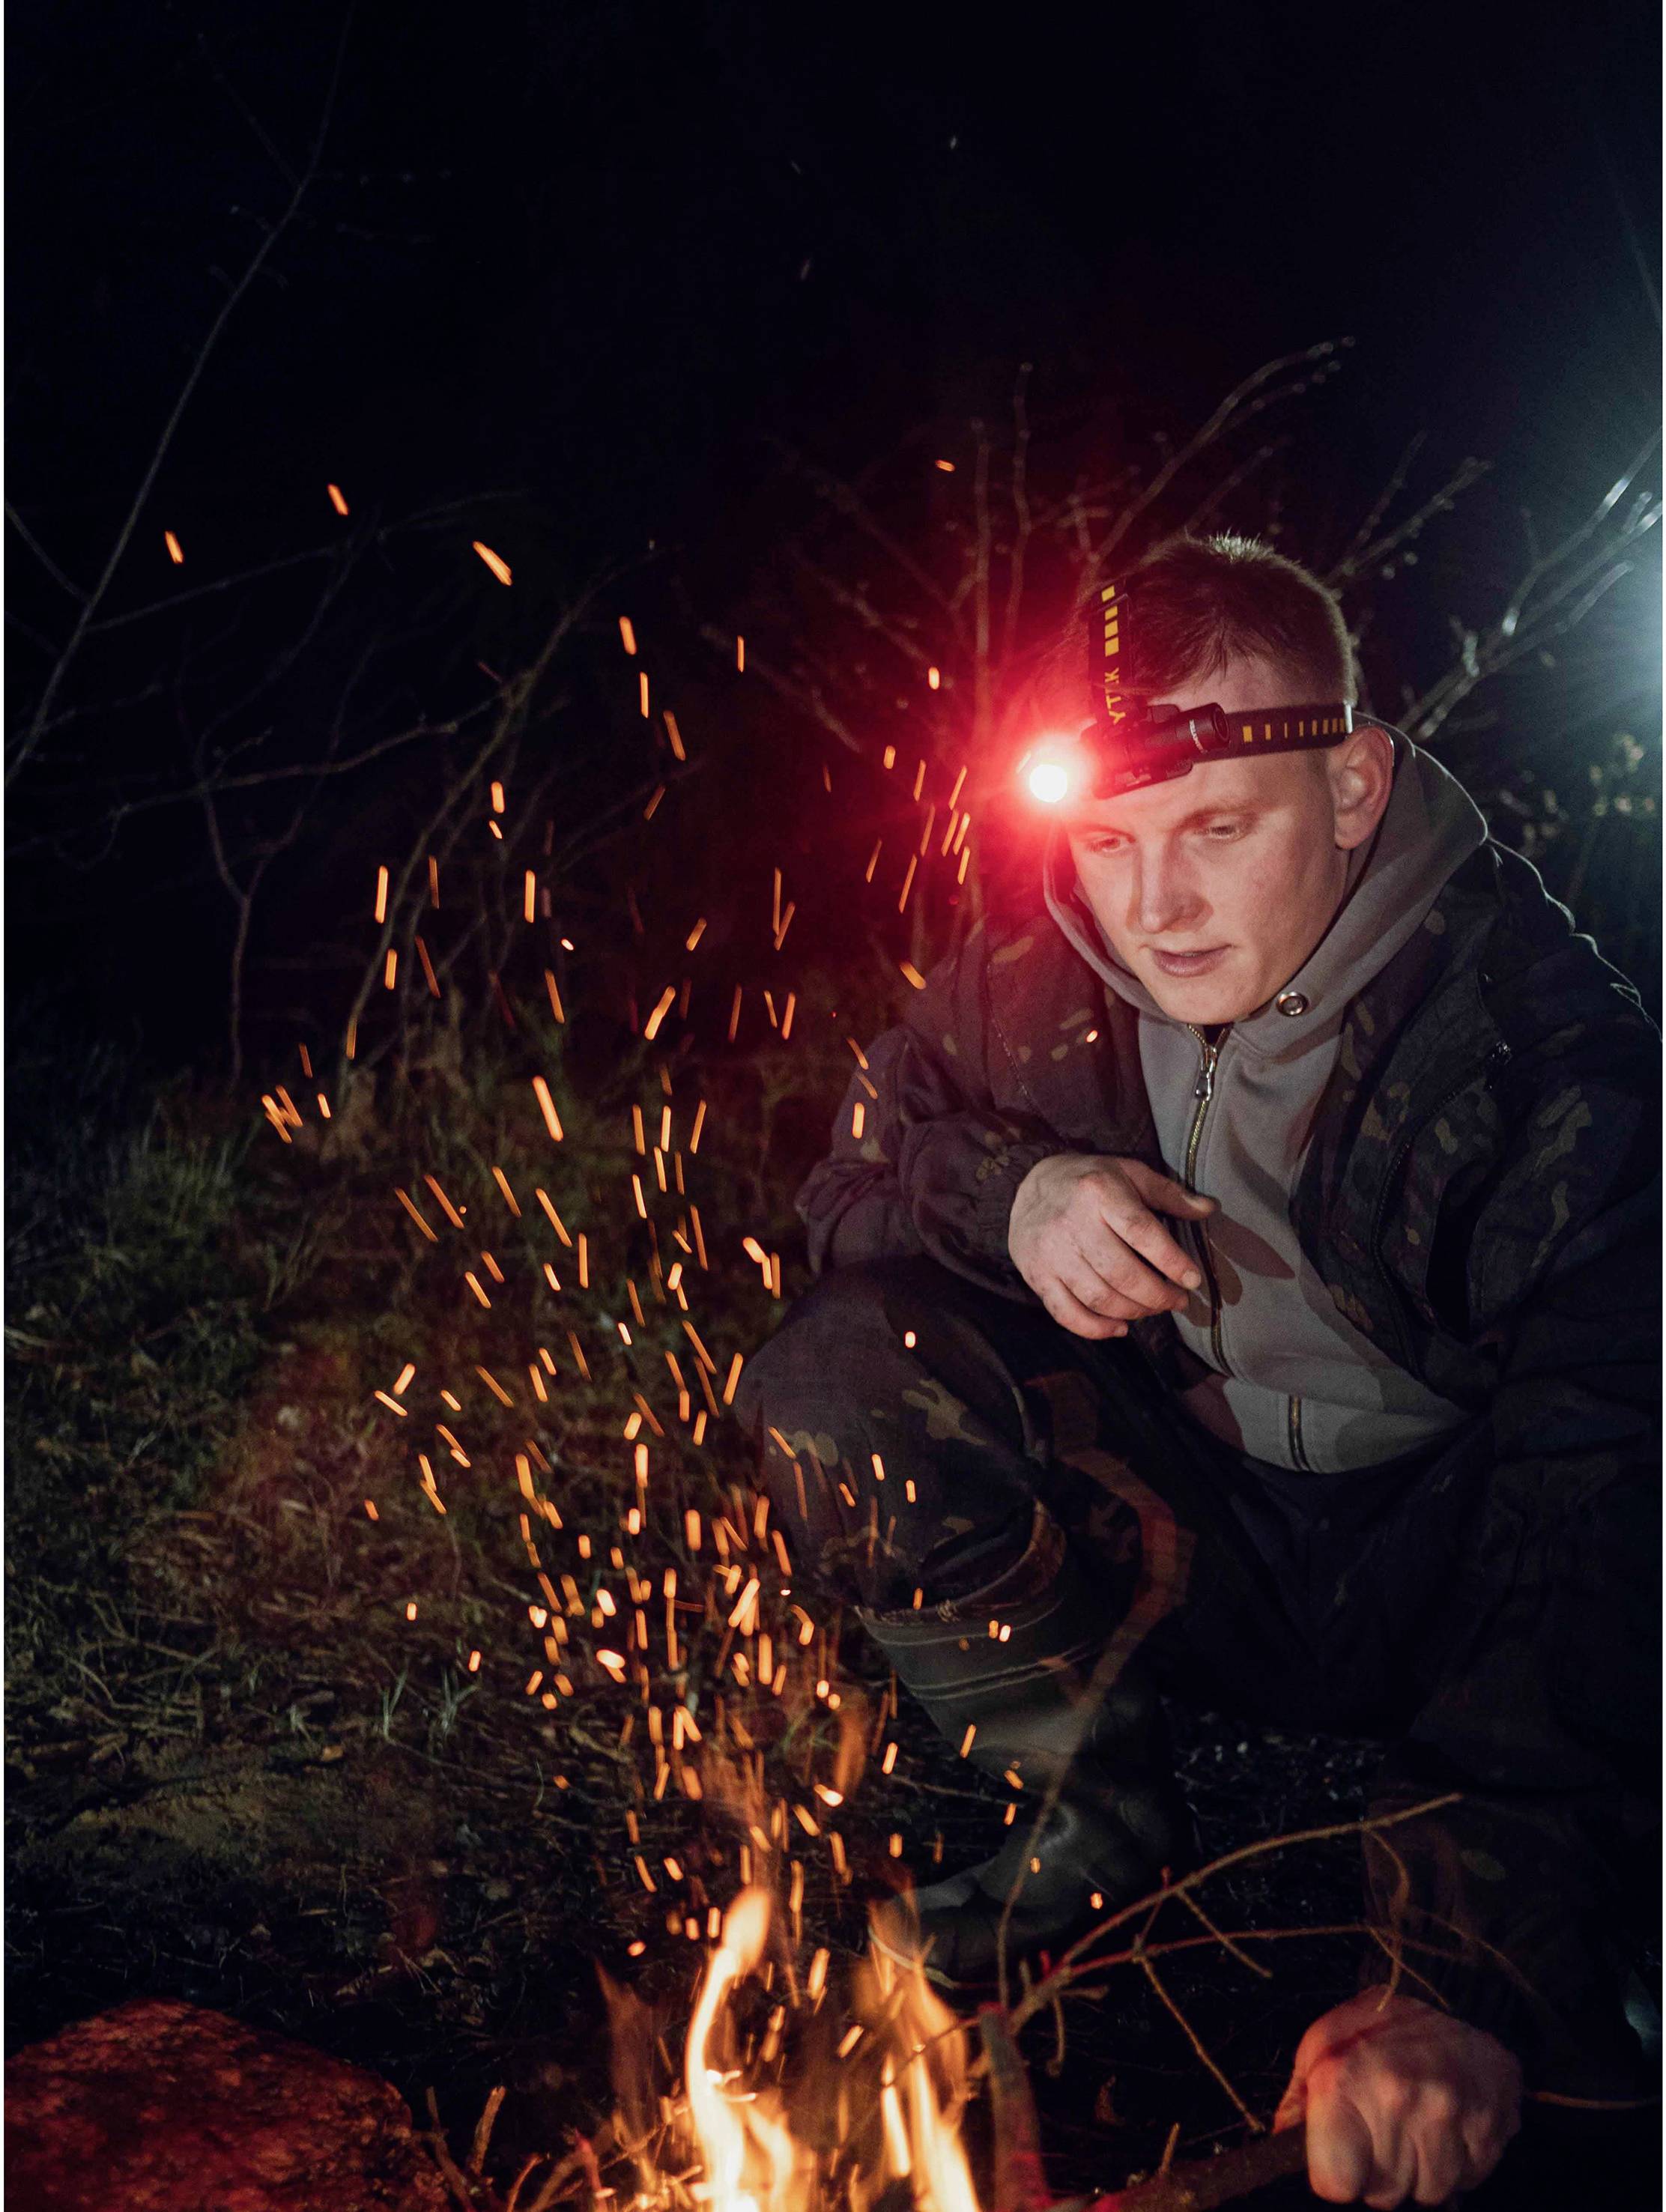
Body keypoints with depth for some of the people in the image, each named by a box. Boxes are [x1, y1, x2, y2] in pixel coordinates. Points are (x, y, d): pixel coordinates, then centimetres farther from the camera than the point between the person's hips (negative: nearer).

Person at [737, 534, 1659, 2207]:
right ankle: (1097, 1819, -1)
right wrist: (1005, 1190, -22)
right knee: (836, 1379, -18)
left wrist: (1472, 1971, -47)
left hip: (1442, 1557, -4)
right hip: (1192, 1535, 4)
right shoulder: (1044, 982, -10)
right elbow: (855, 1171, 5)